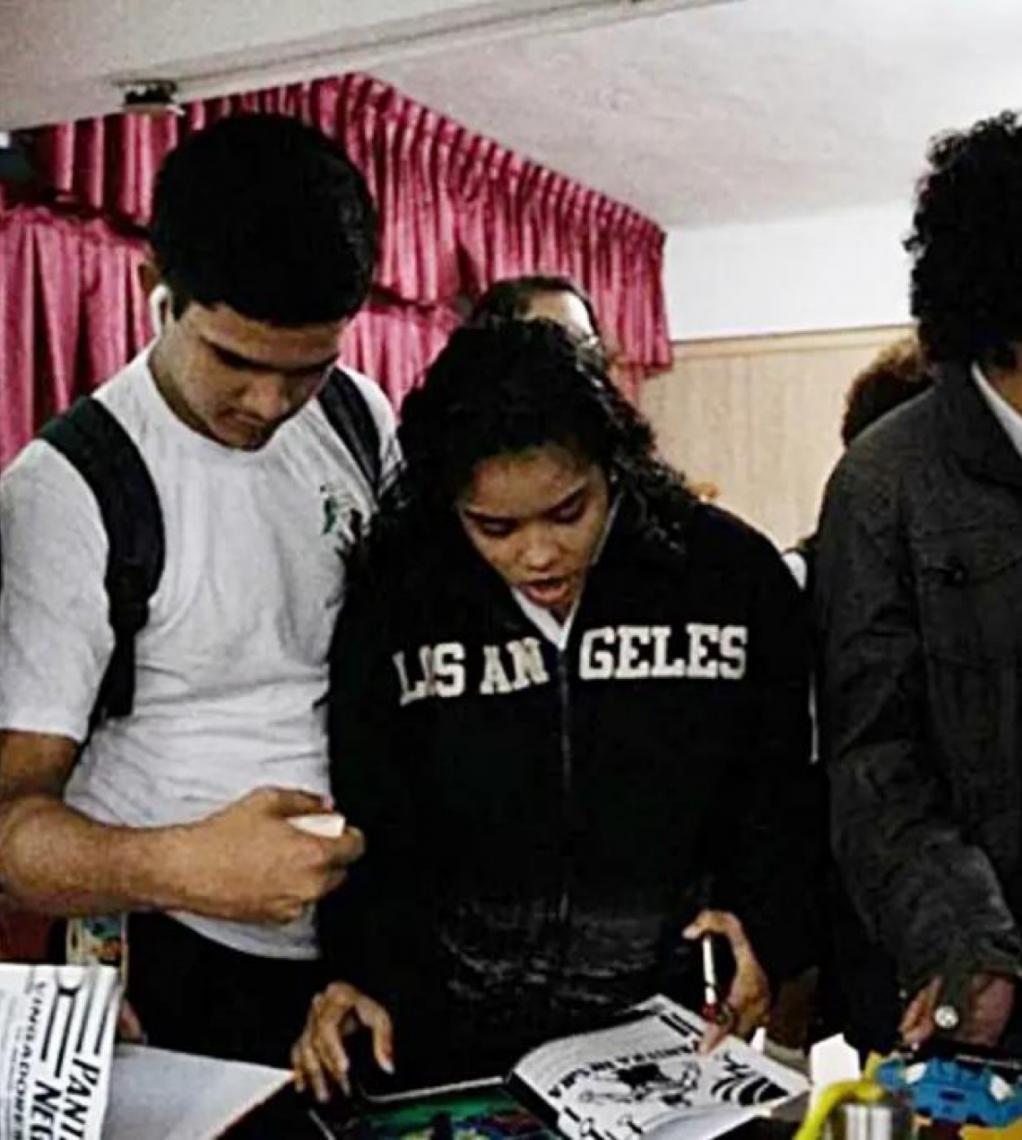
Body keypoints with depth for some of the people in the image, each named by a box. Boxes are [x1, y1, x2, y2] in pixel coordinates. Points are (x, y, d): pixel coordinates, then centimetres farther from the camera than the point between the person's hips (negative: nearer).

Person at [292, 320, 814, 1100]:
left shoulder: (732, 576, -9)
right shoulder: (395, 602, -8)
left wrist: (760, 929, -14)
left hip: (678, 1038, 0)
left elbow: (779, 803, 0)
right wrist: (362, 974, -14)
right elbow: (372, 828, -1)